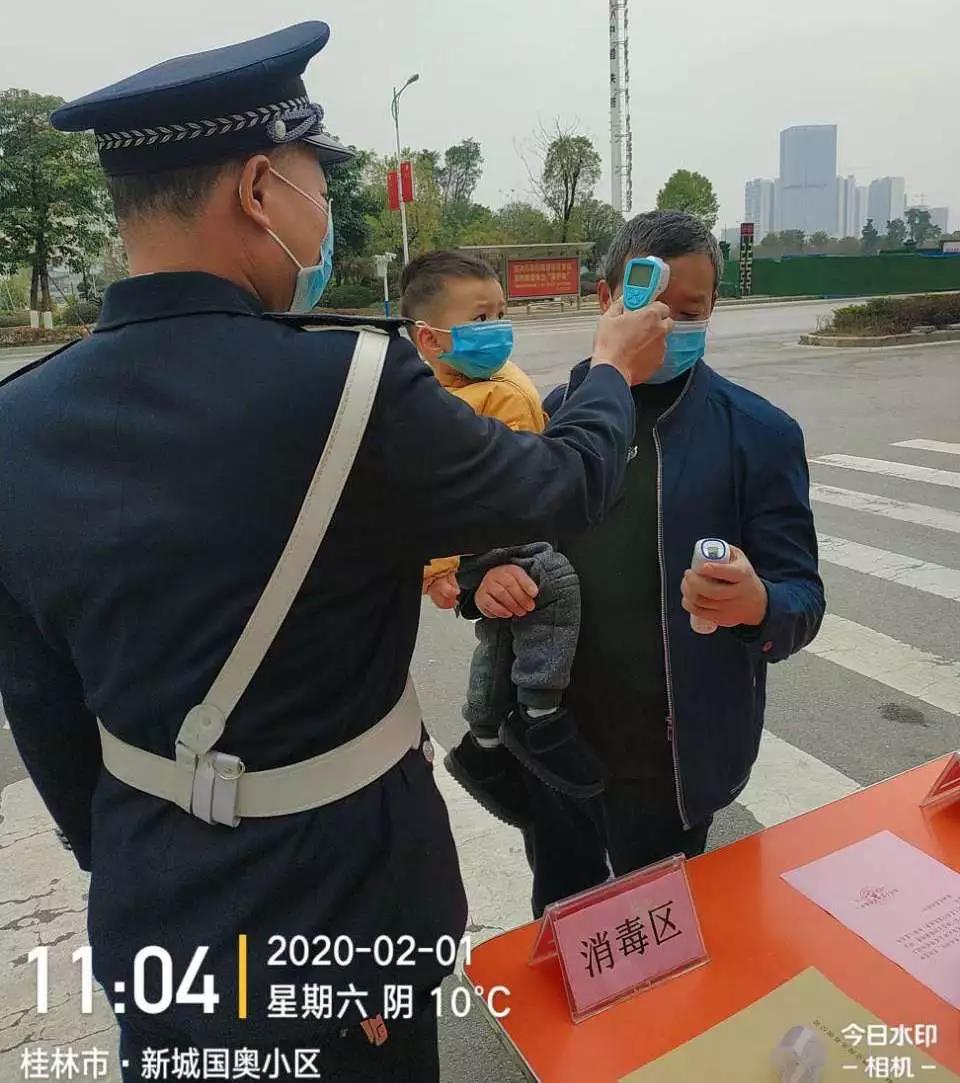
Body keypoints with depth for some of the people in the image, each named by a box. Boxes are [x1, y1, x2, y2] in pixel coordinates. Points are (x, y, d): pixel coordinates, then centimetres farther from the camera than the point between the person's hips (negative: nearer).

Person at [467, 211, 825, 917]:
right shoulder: (555, 412, 0)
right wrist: (486, 578, -16)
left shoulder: (759, 433, -8)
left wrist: (757, 605, -31)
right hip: (549, 739, 3)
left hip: (670, 756, -3)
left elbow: (802, 600, -8)